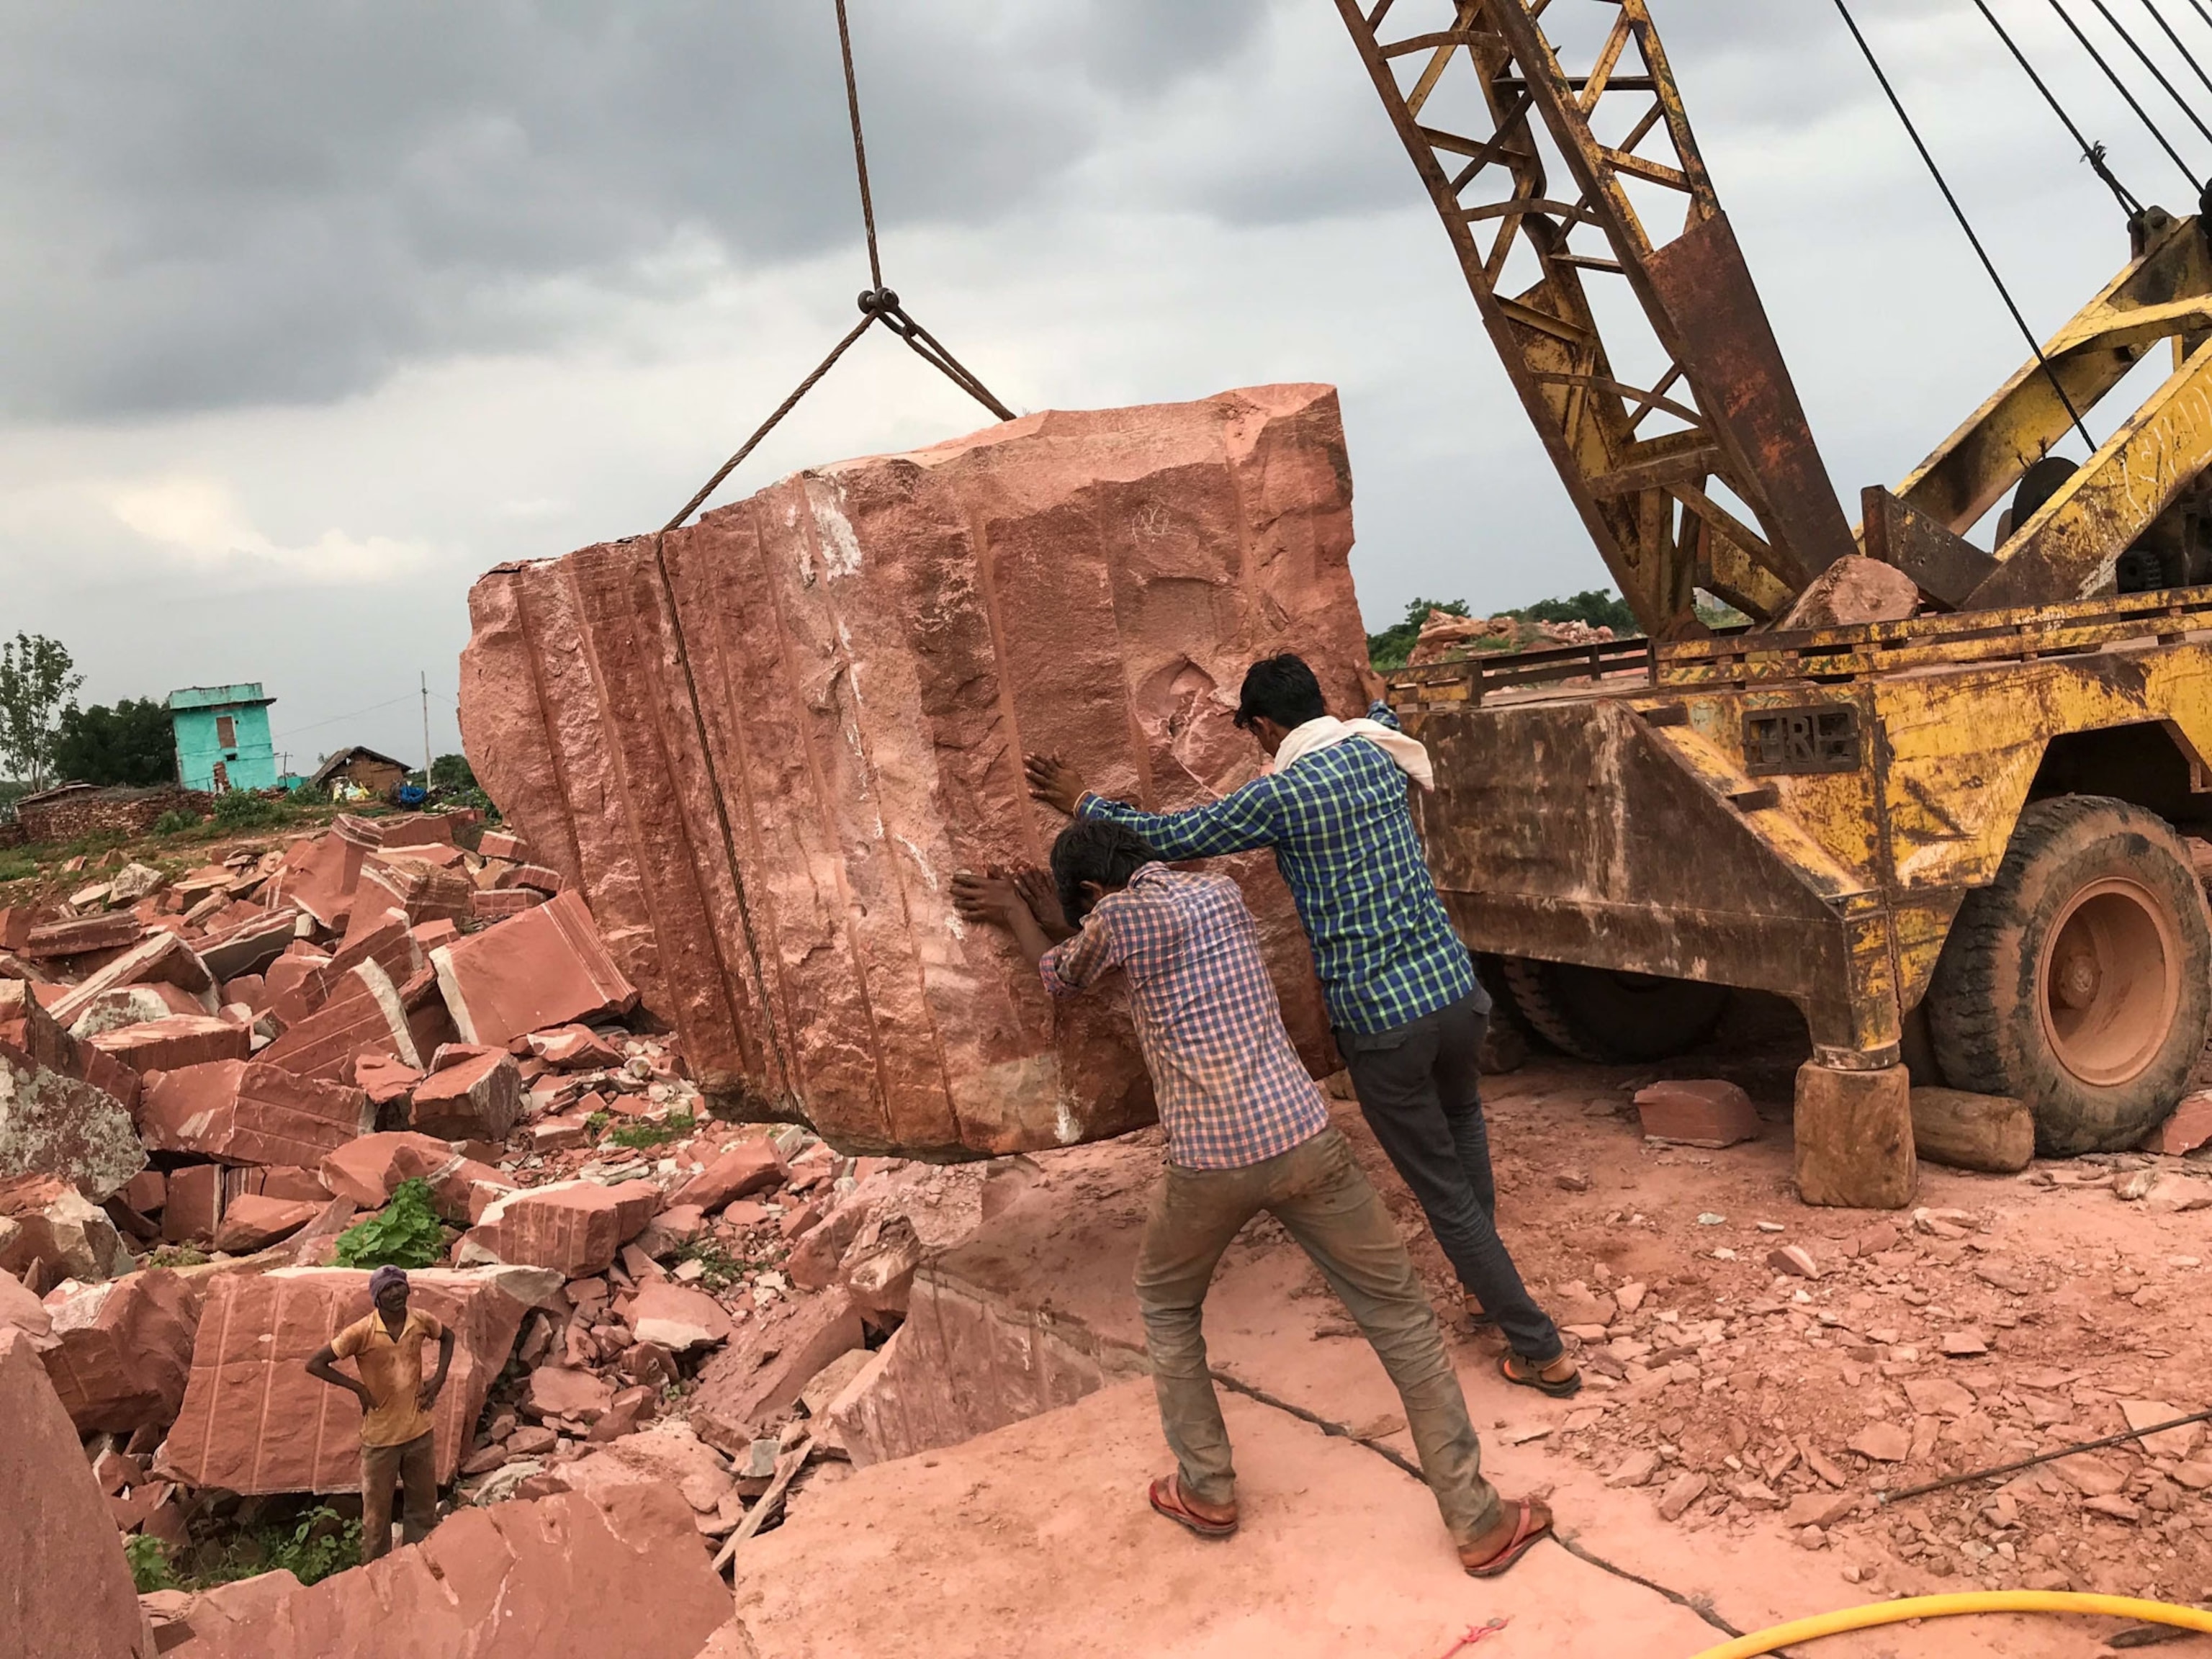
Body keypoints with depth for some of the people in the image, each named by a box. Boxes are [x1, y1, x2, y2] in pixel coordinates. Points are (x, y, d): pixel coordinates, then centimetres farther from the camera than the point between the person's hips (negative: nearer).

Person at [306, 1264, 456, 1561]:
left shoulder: (421, 1321, -8)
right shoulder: (362, 1332, -19)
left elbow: (447, 1337, 13)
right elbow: (315, 1364, -14)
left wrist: (439, 1378, 1)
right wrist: (358, 1387, -15)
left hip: (419, 1430, 4)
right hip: (380, 1436, -4)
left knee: (424, 1506, 17)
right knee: (377, 1513, 11)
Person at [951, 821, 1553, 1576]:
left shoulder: (1116, 914, -1)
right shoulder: (1222, 890, 14)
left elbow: (1062, 979, 20)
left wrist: (1013, 913, 37)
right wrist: (1053, 918, 41)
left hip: (1208, 1161, -3)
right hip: (1303, 1138, 3)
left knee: (1166, 1304, 26)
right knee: (1399, 1315, 12)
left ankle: (1206, 1492, 32)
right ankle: (1479, 1521, 16)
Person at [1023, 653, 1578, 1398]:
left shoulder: (1279, 795, -12)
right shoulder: (1379, 754, 5)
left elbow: (1167, 837, -3)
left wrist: (1083, 802, 11)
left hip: (1381, 1024, -6)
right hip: (1455, 993, 6)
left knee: (1446, 1195, 10)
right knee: (1461, 1120, 35)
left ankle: (1543, 1350, 18)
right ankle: (1485, 1289, 42)